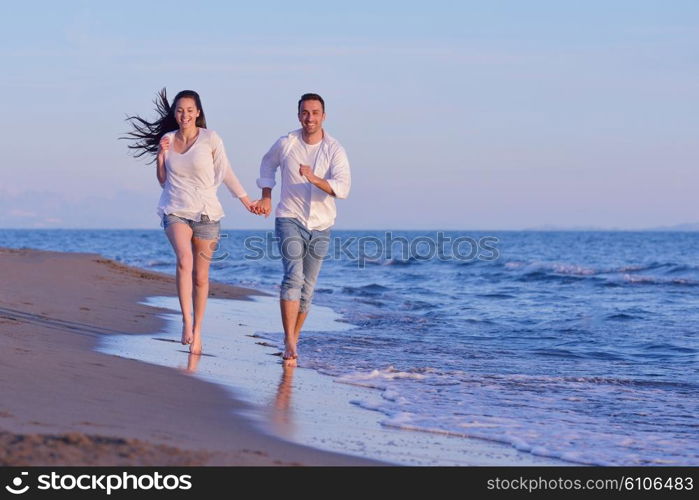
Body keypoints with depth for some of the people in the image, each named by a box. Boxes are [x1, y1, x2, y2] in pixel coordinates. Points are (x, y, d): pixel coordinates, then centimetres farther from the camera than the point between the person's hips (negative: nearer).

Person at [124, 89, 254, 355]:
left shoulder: (210, 139, -3)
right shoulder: (167, 140, 6)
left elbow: (226, 174, 6)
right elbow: (163, 181, 13)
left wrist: (248, 203, 9)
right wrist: (160, 156, -2)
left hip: (205, 213, -1)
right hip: (175, 210, 1)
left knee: (201, 276, 5)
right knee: (185, 259, -26)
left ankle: (197, 332, 19)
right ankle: (186, 322, -26)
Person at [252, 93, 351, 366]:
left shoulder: (335, 150, -9)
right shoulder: (286, 143, -5)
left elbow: (343, 188, -23)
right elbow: (268, 164, 17)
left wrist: (315, 179, -38)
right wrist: (266, 197, 9)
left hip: (320, 226, 2)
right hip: (289, 220, -2)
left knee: (307, 288, 9)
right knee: (293, 276, -22)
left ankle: (292, 341, 26)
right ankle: (289, 344, -27)